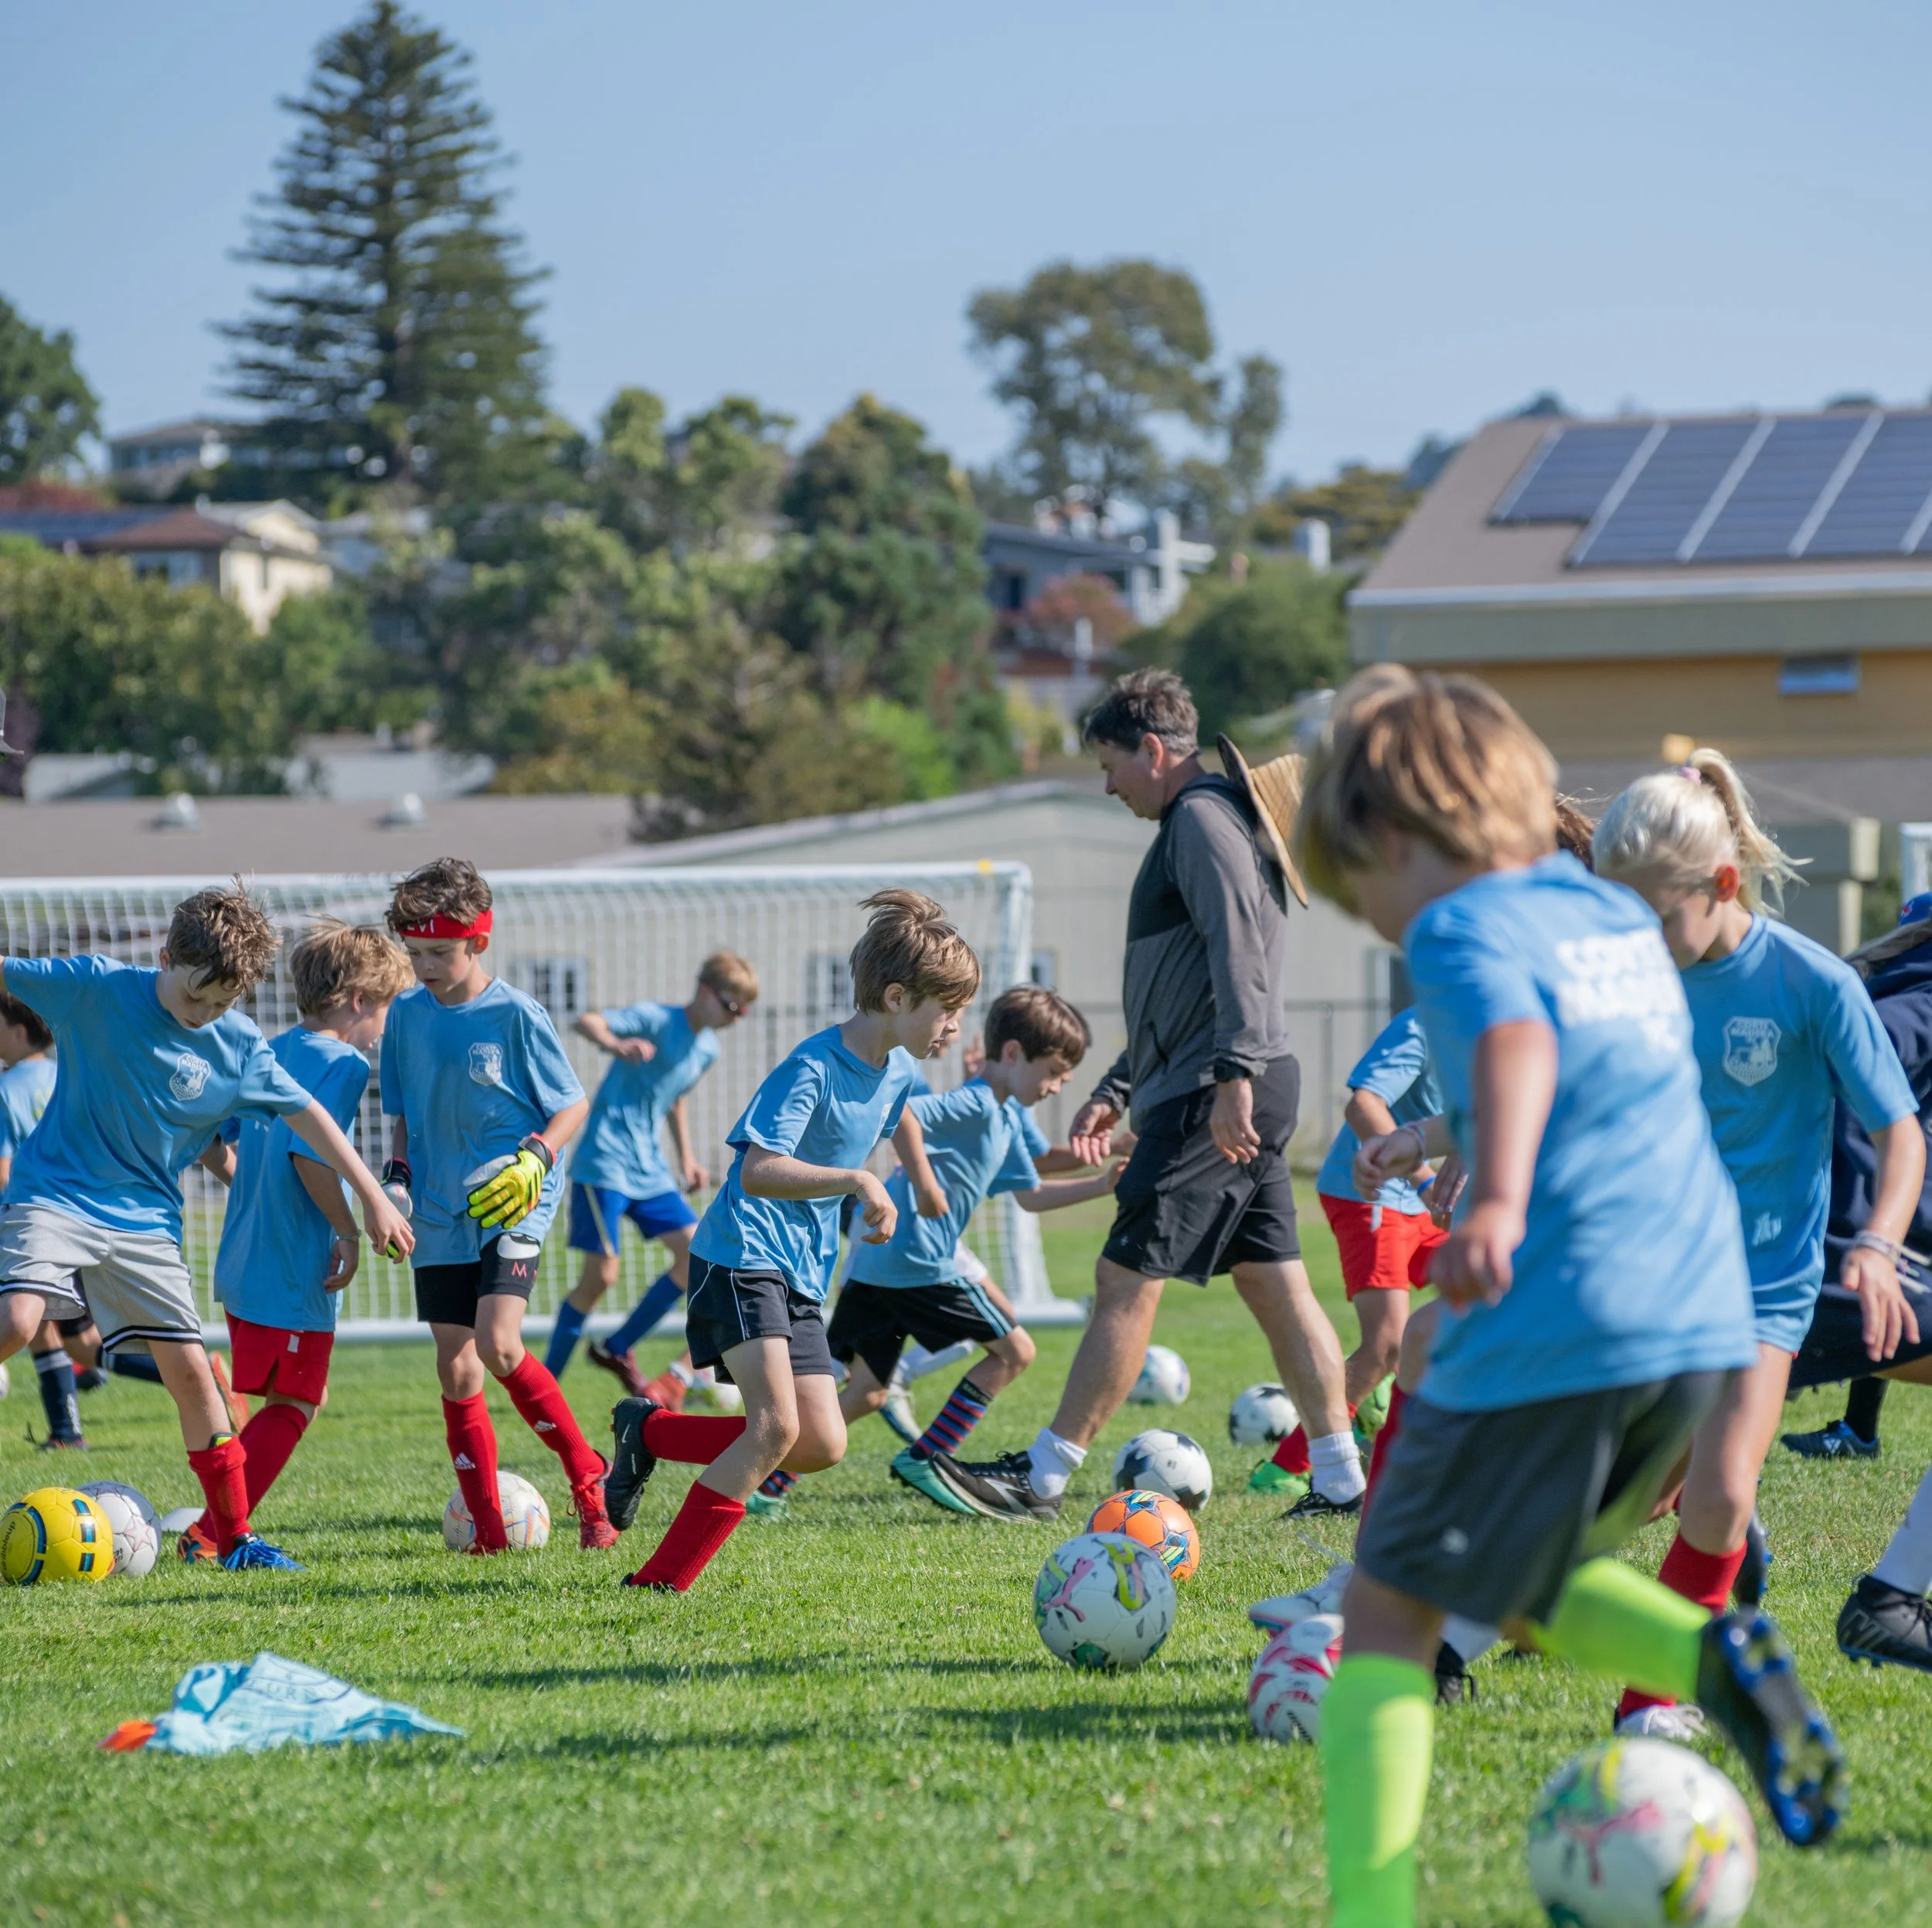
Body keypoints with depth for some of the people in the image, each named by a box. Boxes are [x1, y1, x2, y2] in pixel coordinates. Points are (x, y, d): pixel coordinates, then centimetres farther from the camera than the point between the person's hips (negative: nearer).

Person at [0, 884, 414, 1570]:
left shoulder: (239, 1048, -2)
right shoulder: (96, 988, -8)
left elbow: (306, 1116, 7)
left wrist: (372, 1197, 7)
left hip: (146, 1220, 3)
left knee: (189, 1368, -1)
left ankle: (235, 1537, 9)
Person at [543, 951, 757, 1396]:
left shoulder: (707, 1050, 12)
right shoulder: (656, 1020, -12)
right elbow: (585, 1022, -26)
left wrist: (686, 1158, 22)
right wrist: (616, 1045, -46)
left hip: (650, 1169, 8)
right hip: (604, 1163, -8)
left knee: (697, 1255, -1)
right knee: (601, 1275, -11)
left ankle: (616, 1349, 12)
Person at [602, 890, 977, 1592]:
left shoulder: (897, 1072, 6)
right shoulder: (812, 1070, -19)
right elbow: (757, 1172, -29)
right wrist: (855, 1180, -37)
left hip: (802, 1273, 9)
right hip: (742, 1260, -9)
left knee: (821, 1447, -1)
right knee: (777, 1425, -22)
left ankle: (650, 1430, 15)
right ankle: (660, 1580, -14)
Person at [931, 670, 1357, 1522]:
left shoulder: (1201, 817, -8)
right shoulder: (1196, 822, 24)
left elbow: (1239, 951, -21)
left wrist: (1234, 1073, -28)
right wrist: (1116, 1091, 29)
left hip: (1213, 1098, -10)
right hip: (1245, 1096, 10)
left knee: (1126, 1279, -7)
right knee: (1276, 1285, 7)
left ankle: (1045, 1476, -4)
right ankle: (1341, 1478, 5)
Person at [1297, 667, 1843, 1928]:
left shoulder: (1466, 928, -5)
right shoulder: (1623, 918, 20)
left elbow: (1520, 1044, -27)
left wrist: (1496, 1202, -43)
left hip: (1555, 1331, -8)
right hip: (1706, 1320, 8)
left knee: (1389, 1611, 0)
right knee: (1524, 1584, 24)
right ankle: (1718, 1659, -2)